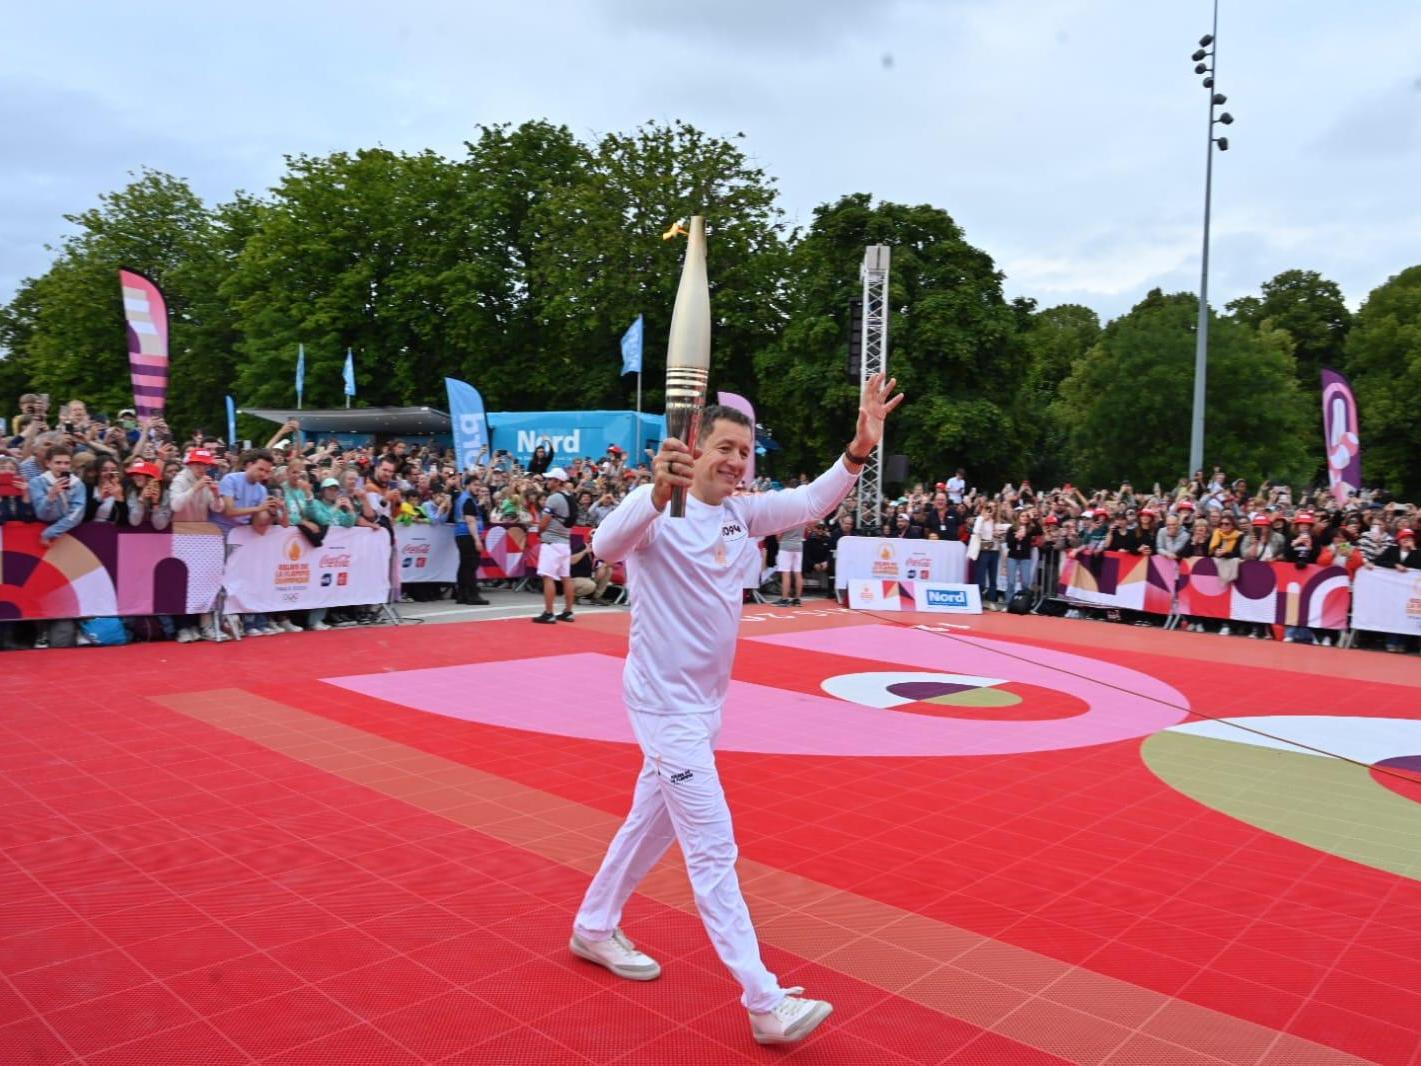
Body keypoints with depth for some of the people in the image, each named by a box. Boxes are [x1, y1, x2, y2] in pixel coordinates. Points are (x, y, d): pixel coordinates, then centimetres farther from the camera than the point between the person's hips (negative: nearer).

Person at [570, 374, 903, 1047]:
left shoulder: (741, 513, 3)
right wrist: (658, 492, -57)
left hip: (707, 699, 8)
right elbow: (606, 545, -38)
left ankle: (594, 929, 41)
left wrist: (858, 451, -22)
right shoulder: (657, 513, -19)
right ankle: (765, 1002, 1)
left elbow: (809, 502, -5)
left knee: (653, 824, 22)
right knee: (713, 849, -5)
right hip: (666, 702, -8)